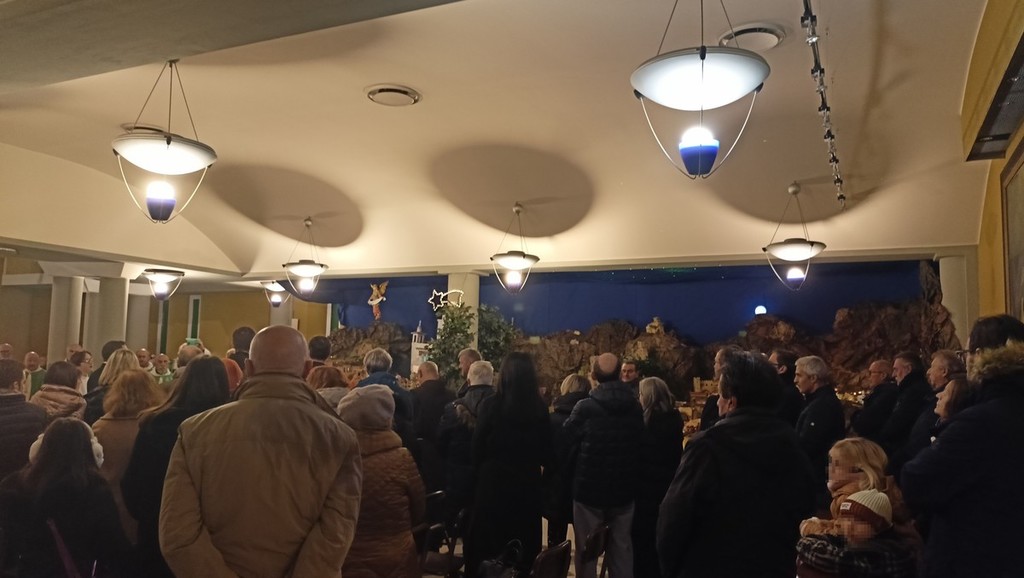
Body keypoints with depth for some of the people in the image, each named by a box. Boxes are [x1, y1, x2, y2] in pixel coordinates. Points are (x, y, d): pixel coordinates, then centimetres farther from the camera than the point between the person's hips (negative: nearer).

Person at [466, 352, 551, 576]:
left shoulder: (491, 404, -14)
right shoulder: (539, 408, -6)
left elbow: (478, 446, -7)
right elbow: (545, 451, 2)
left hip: (494, 480, -2)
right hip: (528, 482, 3)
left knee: (487, 541, 12)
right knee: (524, 542, 15)